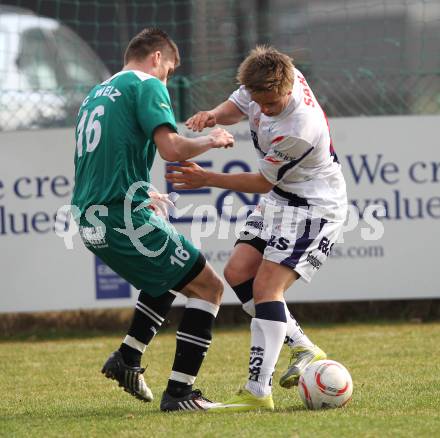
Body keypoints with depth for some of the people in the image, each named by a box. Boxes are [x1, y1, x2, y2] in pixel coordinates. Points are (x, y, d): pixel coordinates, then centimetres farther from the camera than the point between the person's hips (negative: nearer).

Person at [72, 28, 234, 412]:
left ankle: (128, 358, 20)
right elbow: (171, 149, -17)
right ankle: (179, 391, -7)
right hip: (127, 218, -9)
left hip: (92, 222, 9)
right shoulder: (147, 86, -3)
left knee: (170, 275, 30)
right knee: (209, 287, 0)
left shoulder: (95, 95, 23)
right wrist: (212, 141, 1)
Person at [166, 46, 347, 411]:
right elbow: (237, 107, 9)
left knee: (266, 286, -18)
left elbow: (262, 182, -18)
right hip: (280, 198, 9)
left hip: (314, 208, -9)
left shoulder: (299, 131, -34)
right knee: (238, 272, 2)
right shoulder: (275, 78, -12)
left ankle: (258, 391, -19)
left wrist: (206, 179, -12)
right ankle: (302, 348, 12)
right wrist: (213, 116, -15)